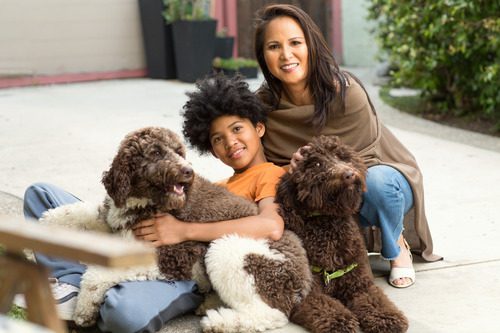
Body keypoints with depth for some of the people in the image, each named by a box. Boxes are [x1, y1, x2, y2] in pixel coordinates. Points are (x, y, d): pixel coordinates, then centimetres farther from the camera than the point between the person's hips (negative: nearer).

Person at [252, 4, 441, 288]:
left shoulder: (346, 92, -27)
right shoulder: (264, 104, -15)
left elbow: (363, 162, -19)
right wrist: (295, 170, -27)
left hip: (385, 180, -3)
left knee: (374, 180, -37)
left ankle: (398, 250, -5)